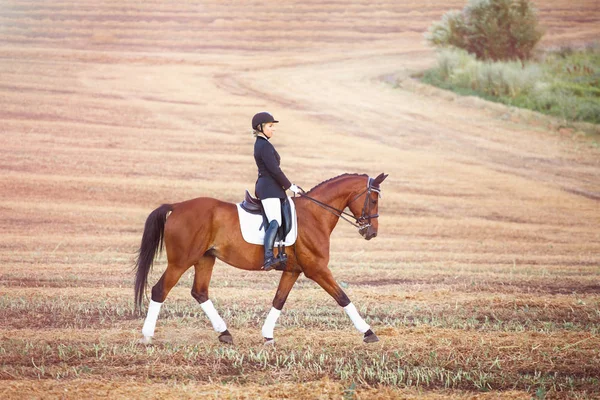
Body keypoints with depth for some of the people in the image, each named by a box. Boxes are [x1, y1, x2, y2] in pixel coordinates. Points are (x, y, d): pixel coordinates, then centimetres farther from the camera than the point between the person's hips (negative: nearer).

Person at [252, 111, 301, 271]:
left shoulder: (260, 144, 18)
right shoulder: (265, 146, -14)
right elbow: (274, 170, -19)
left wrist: (288, 186, 23)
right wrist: (290, 186, -11)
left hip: (264, 185, 11)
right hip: (269, 188, -11)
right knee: (275, 222, -22)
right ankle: (268, 257, -35)